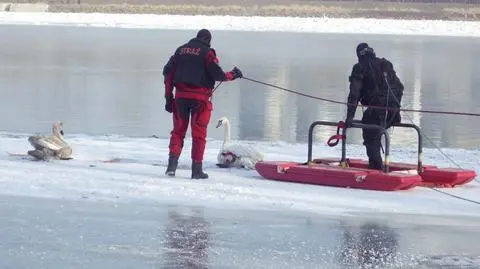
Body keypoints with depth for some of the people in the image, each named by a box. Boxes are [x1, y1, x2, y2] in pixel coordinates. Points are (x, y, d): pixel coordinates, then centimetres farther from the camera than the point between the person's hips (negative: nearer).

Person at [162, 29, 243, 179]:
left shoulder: (181, 50, 12)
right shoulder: (207, 52, -4)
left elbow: (168, 71, 10)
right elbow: (217, 74, -10)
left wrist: (168, 96, 11)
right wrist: (233, 75, 10)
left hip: (181, 96, 4)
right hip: (200, 97, -4)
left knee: (178, 130, 12)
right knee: (199, 133, 5)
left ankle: (172, 164, -2)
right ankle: (196, 169, 5)